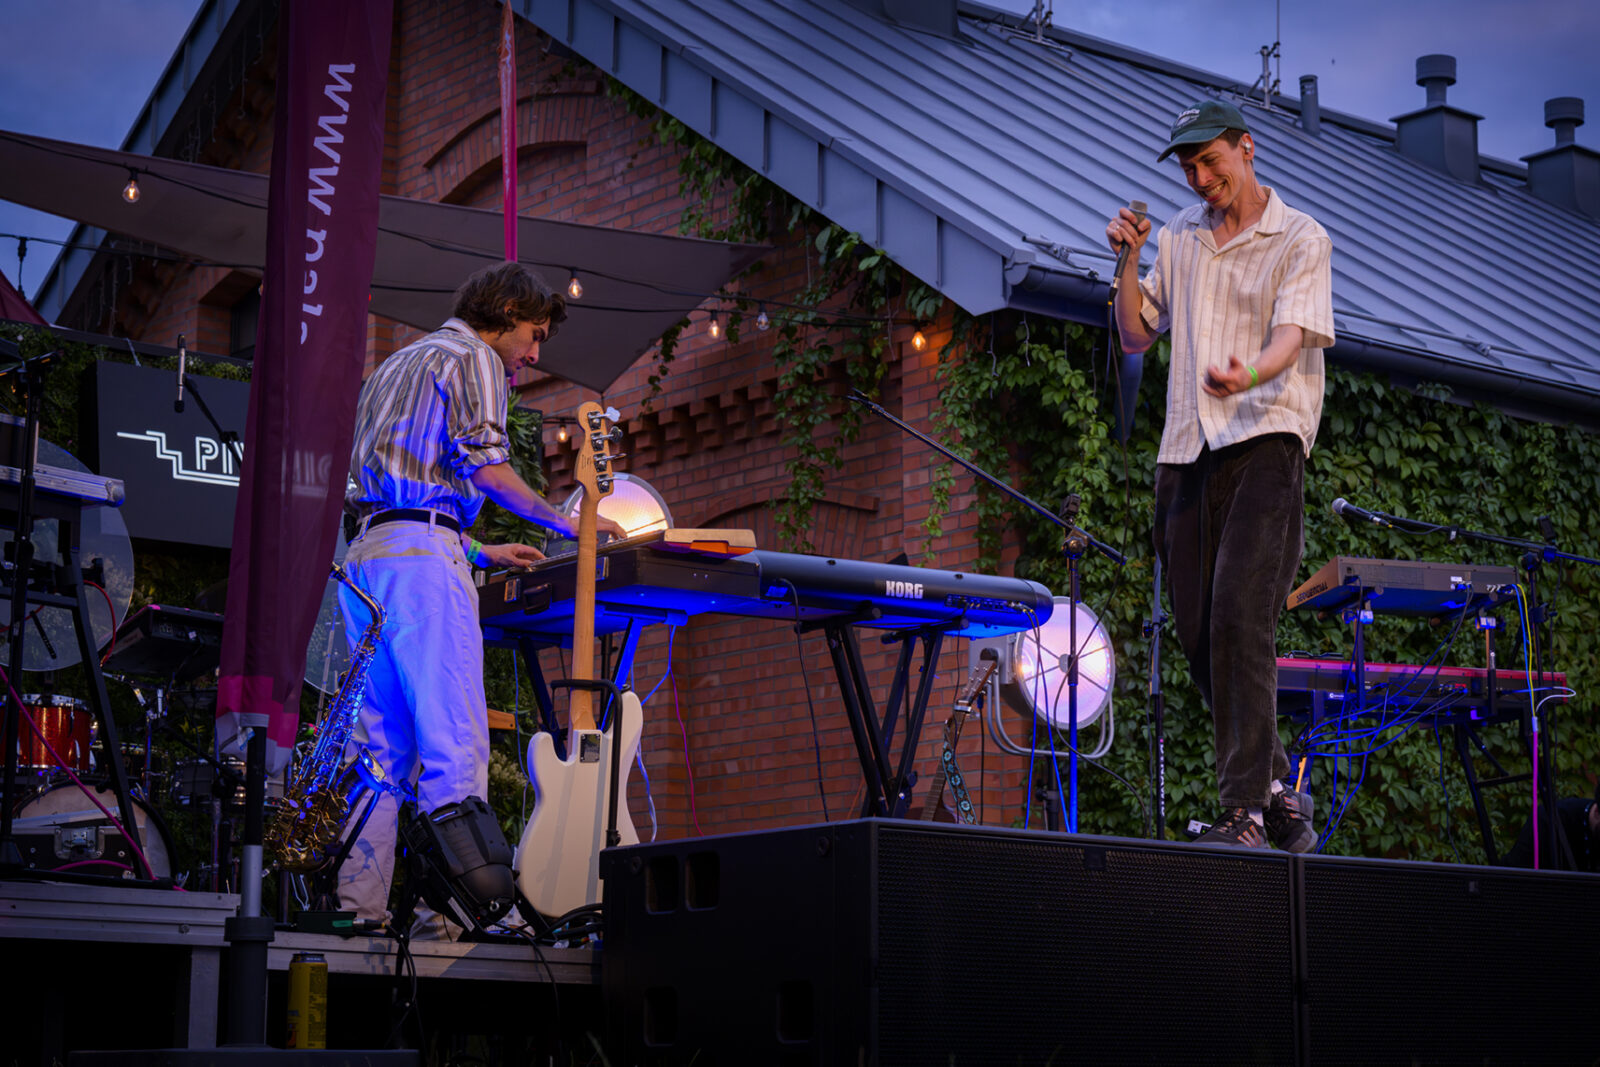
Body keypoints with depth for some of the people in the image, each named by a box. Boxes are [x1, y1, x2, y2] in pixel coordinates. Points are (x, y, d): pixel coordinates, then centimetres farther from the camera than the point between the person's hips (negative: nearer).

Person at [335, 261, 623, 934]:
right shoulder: (474, 357, 4)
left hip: (362, 554, 9)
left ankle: (360, 905, 0)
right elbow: (485, 468, -9)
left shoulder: (395, 367, 32)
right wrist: (568, 523, 1)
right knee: (455, 743, -11)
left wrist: (482, 553, 30)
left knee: (383, 746, 6)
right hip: (422, 556, -9)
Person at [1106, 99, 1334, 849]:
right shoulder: (1181, 236, 18)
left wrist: (1248, 377, -35)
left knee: (1238, 616, -19)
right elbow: (1135, 336, 21)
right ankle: (1278, 789, 17)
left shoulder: (1300, 239, 2)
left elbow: (1292, 336, -13)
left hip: (1265, 437, -6)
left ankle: (1245, 810, -18)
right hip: (1187, 449, 6)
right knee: (1197, 632, 3)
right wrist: (1128, 260, 5)